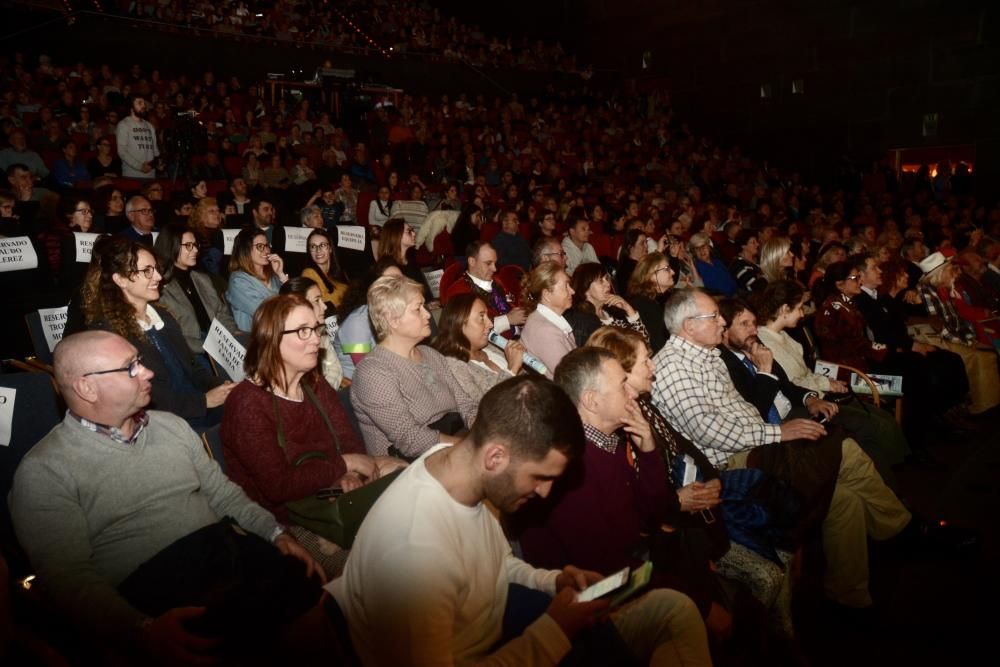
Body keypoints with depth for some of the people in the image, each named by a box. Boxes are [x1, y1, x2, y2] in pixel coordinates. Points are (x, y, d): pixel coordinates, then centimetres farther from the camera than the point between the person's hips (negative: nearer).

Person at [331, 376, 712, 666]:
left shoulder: (461, 466, -10)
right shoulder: (414, 549, -36)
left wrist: (554, 582, -7)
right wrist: (553, 632, -24)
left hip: (498, 619, 8)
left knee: (675, 610, 2)